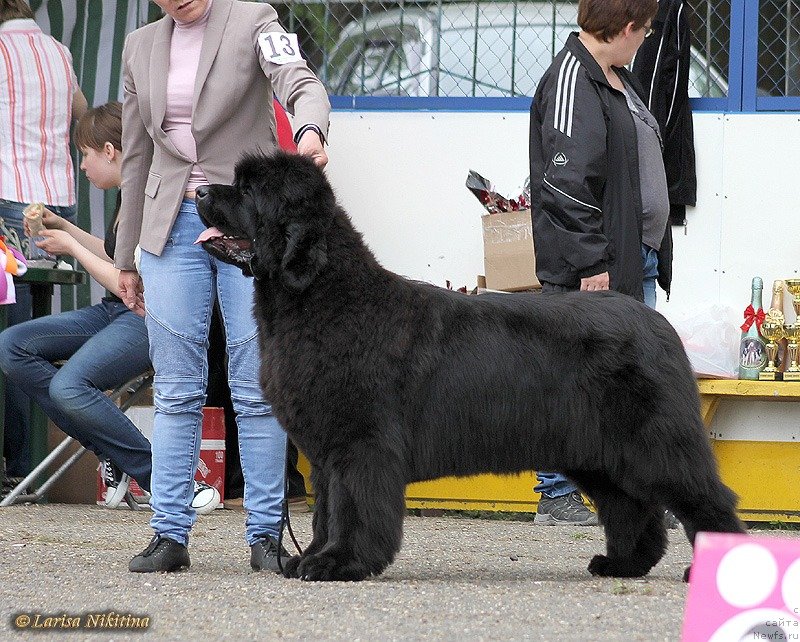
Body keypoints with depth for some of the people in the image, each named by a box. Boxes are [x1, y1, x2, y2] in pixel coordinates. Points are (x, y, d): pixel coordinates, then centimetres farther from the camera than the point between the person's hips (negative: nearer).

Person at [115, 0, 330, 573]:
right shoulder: (141, 46, 12)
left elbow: (300, 83, -19)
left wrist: (311, 129, -43)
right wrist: (126, 259, 19)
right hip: (173, 223, 4)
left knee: (257, 386, -4)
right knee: (176, 390, 1)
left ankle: (265, 534, 1)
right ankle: (170, 534, 3)